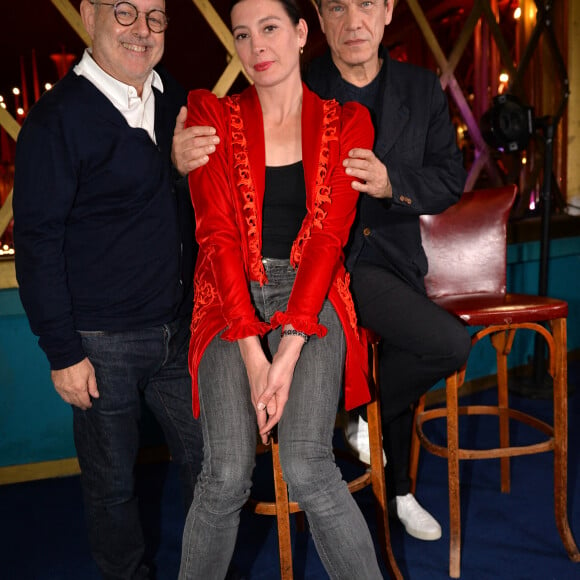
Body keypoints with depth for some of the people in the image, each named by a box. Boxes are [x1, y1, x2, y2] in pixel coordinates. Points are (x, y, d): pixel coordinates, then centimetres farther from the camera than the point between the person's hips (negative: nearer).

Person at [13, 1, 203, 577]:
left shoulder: (176, 102, 7)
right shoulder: (57, 117, -11)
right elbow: (37, 244, -11)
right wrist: (62, 353, -11)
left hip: (180, 330, 5)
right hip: (102, 344, -5)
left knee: (206, 459, 15)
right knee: (111, 480, 13)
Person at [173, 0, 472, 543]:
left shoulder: (421, 88, -1)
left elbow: (450, 177, -3)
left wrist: (391, 184, -23)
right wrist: (187, 159, -44)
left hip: (394, 257, 7)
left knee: (400, 370, 21)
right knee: (449, 344, -22)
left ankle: (398, 492, 49)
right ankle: (361, 417, 9)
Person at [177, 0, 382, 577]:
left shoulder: (346, 123, 5)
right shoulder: (213, 116, 3)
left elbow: (329, 234, -5)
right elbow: (217, 232, -5)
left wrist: (289, 355, -16)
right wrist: (254, 356, -15)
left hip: (312, 298, 0)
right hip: (232, 299, 0)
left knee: (306, 465, -20)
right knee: (227, 474, -15)